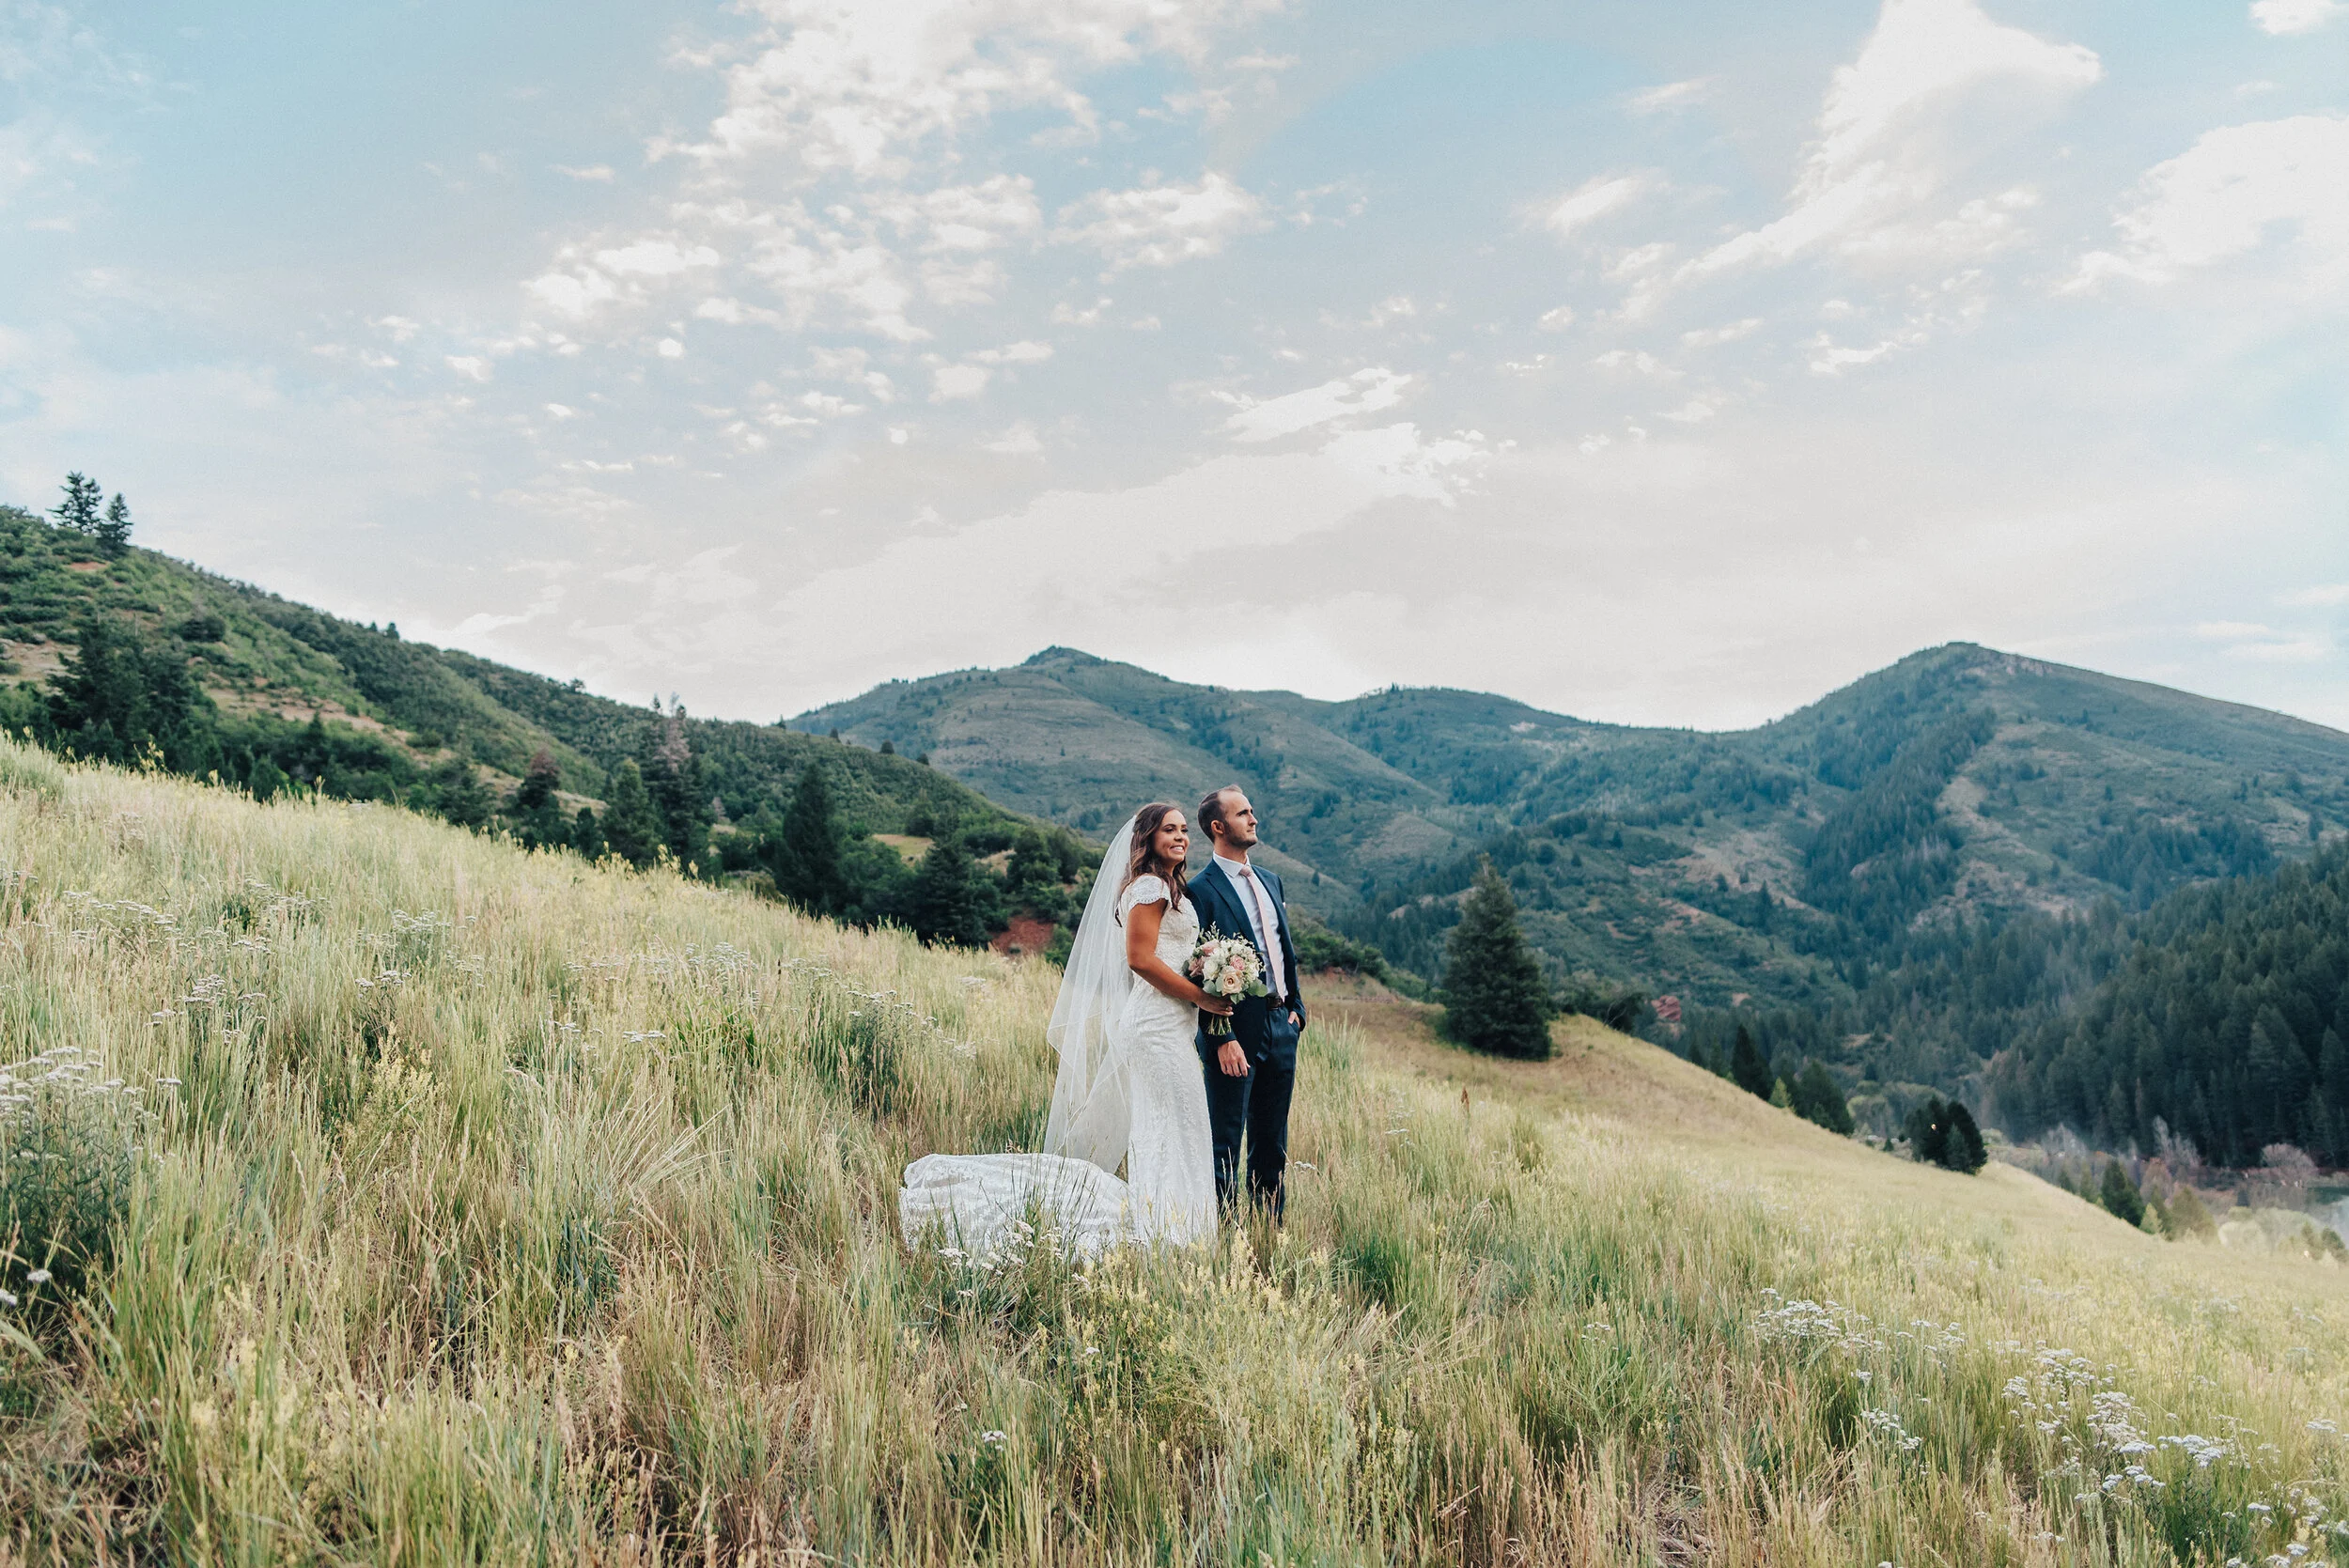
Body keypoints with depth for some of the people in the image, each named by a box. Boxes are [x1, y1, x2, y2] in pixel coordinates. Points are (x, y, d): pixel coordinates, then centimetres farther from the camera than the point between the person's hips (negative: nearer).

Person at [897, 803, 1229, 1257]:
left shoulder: (1167, 889, 20)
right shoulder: (1150, 886, -10)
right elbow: (1140, 958, -19)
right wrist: (1202, 998, -16)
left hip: (1166, 1028, 10)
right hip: (1157, 1028, -10)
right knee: (1167, 1139, -8)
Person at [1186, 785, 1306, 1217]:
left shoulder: (1269, 881, 15)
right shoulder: (1202, 890, -10)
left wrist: (1295, 1005, 11)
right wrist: (1223, 1039, -19)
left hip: (1280, 1027, 8)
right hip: (1237, 1034, -8)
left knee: (1272, 1143, 14)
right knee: (1226, 1143, 0)